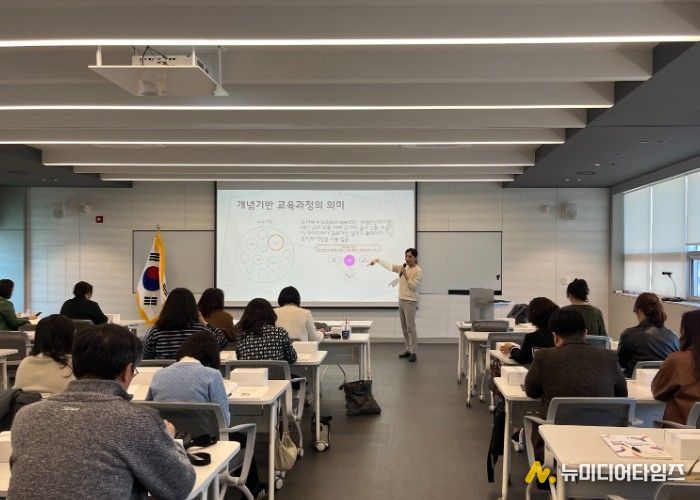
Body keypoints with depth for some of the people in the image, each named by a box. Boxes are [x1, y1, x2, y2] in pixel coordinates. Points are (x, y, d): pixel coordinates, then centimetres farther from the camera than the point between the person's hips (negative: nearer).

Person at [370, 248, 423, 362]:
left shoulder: (418, 271, -12)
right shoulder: (403, 267, 8)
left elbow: (413, 286, -17)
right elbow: (389, 266, 11)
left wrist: (405, 274, -21)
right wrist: (377, 260, 5)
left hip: (410, 302, -7)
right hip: (401, 300, 7)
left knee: (410, 328, -8)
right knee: (404, 328, 12)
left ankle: (413, 353, -4)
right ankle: (408, 350, 20)